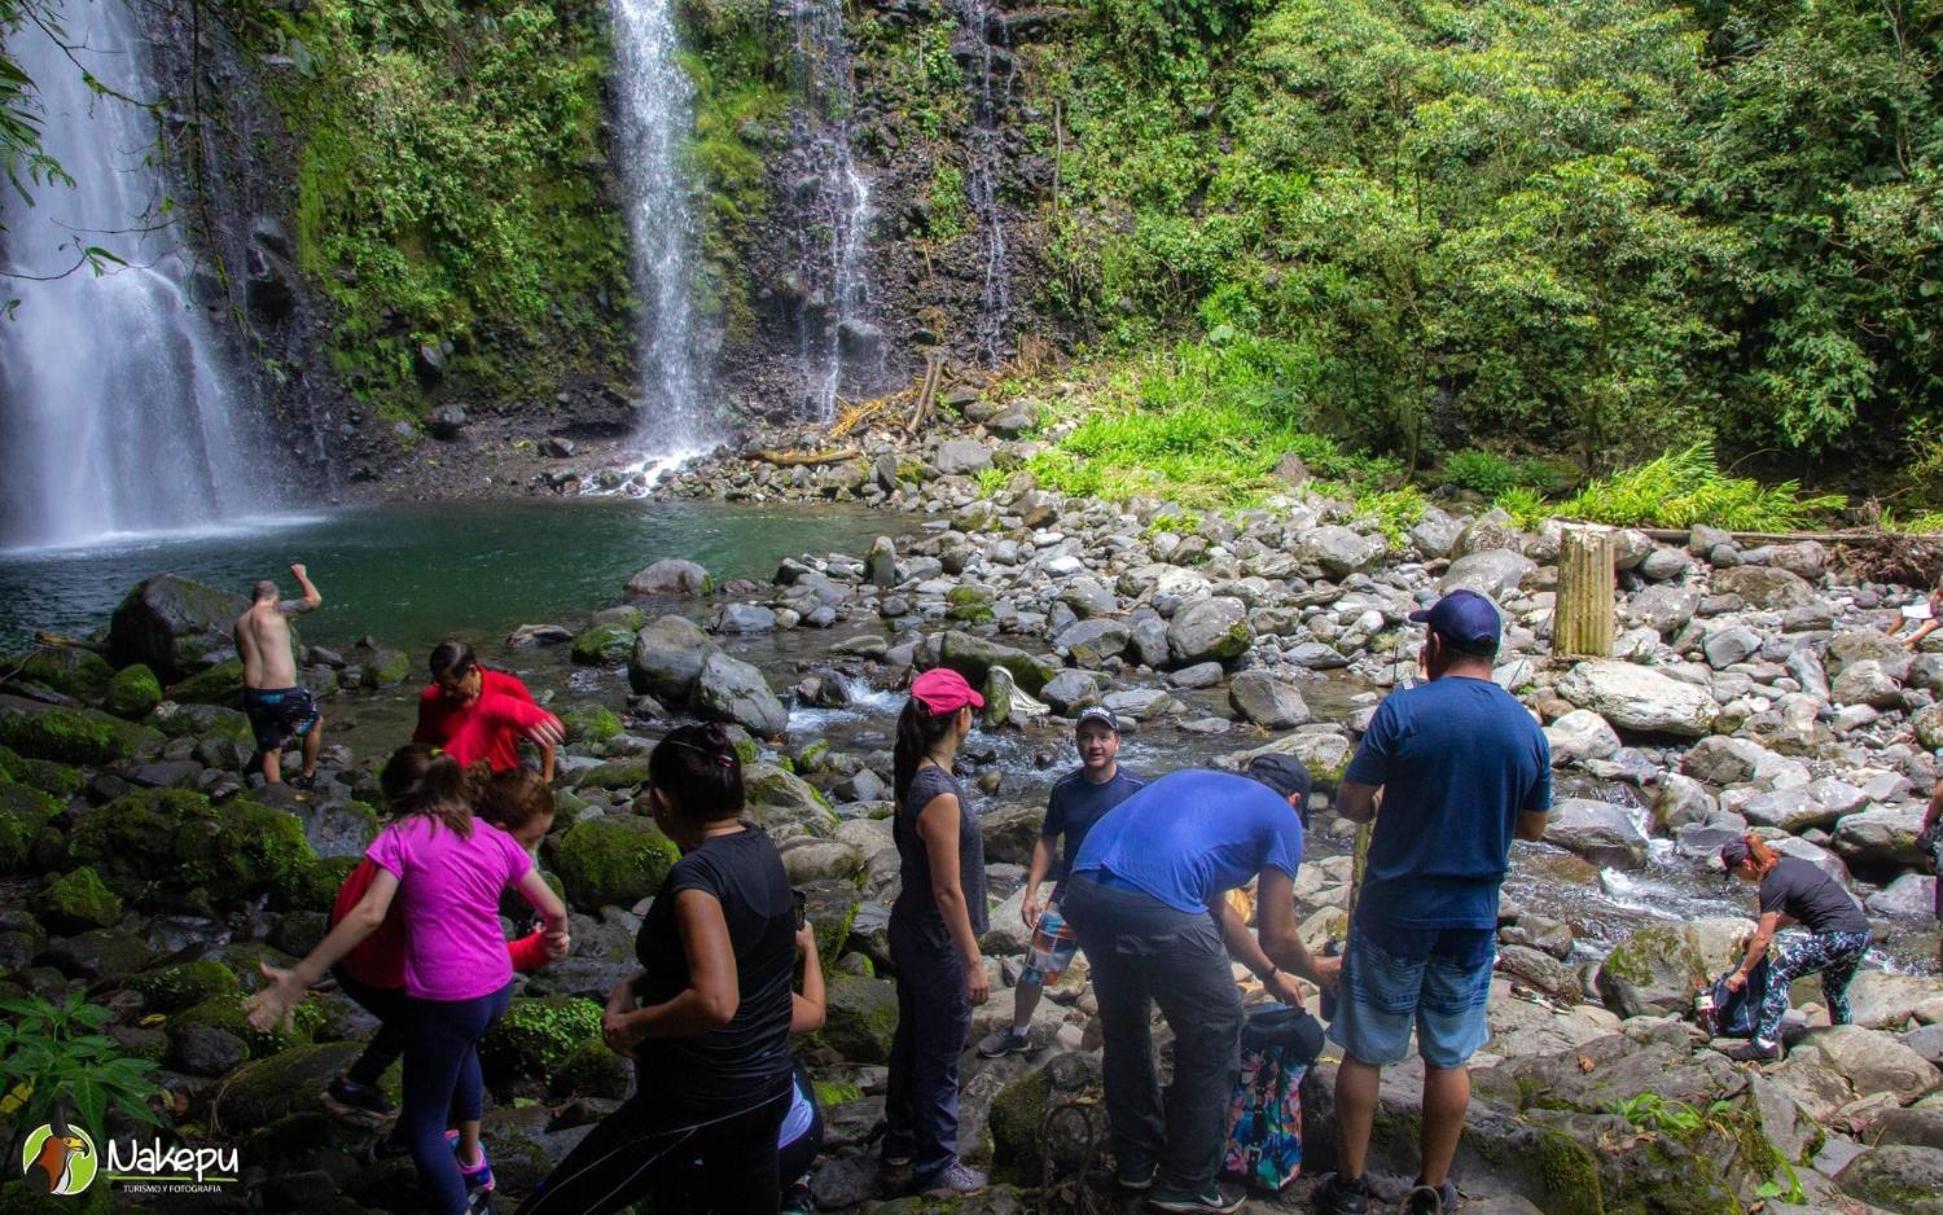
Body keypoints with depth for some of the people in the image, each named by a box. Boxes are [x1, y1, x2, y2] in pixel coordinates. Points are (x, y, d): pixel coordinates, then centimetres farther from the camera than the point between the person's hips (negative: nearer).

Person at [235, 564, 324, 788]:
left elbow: (244, 655, 21)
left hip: (253, 694, 6)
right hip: (283, 693, -5)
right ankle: (307, 777, 32)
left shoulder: (240, 622, 14)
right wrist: (301, 574, 14)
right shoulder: (276, 611, -6)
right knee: (315, 723, 23)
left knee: (270, 750, 16)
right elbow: (314, 600, -1)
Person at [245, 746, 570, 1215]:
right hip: (498, 989, 6)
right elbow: (553, 909, 10)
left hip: (444, 998, -6)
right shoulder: (496, 839, 7)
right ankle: (472, 1164, 50)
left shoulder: (402, 836, -5)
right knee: (461, 1047, 40)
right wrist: (558, 935, 33)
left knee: (423, 1129, 12)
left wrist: (298, 978, -16)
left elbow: (370, 915, -18)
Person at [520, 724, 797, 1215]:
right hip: (767, 1086, 8)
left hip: (697, 1100, -8)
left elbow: (714, 1002, -34)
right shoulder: (760, 846, 1)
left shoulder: (697, 873, -24)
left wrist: (634, 1024, -18)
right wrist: (634, 985, 2)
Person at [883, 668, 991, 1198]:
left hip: (911, 933, 9)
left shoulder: (911, 776, -3)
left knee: (912, 1037, 24)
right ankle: (935, 1168, 23)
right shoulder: (940, 795, -28)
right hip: (937, 943, -9)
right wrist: (974, 962, -18)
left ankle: (901, 1141, 41)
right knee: (940, 1056, 7)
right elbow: (947, 891, -24)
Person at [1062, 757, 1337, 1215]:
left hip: (1083, 886, 7)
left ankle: (1135, 1161, 41)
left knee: (1124, 1025, 28)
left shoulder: (1197, 781, 34)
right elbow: (1277, 937, 18)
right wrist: (1314, 970, 40)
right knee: (1214, 1035, 15)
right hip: (1155, 905, -7)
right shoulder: (1281, 818, 16)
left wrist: (1270, 973, 50)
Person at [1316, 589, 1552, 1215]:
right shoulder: (1527, 729, -3)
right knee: (1450, 1058, 15)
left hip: (1395, 911, -3)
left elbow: (1351, 803, -12)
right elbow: (1534, 826, 7)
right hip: (1473, 918, 3)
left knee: (1364, 1051, 10)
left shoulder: (1403, 710, -15)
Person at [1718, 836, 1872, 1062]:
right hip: (1861, 934, 9)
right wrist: (1763, 931, 24)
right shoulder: (1788, 863, 12)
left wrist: (1741, 973, 0)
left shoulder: (1773, 883, -13)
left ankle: (1766, 1042, -9)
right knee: (1835, 992, 27)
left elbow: (1763, 939, -9)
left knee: (1779, 969, -5)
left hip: (1837, 938, -9)